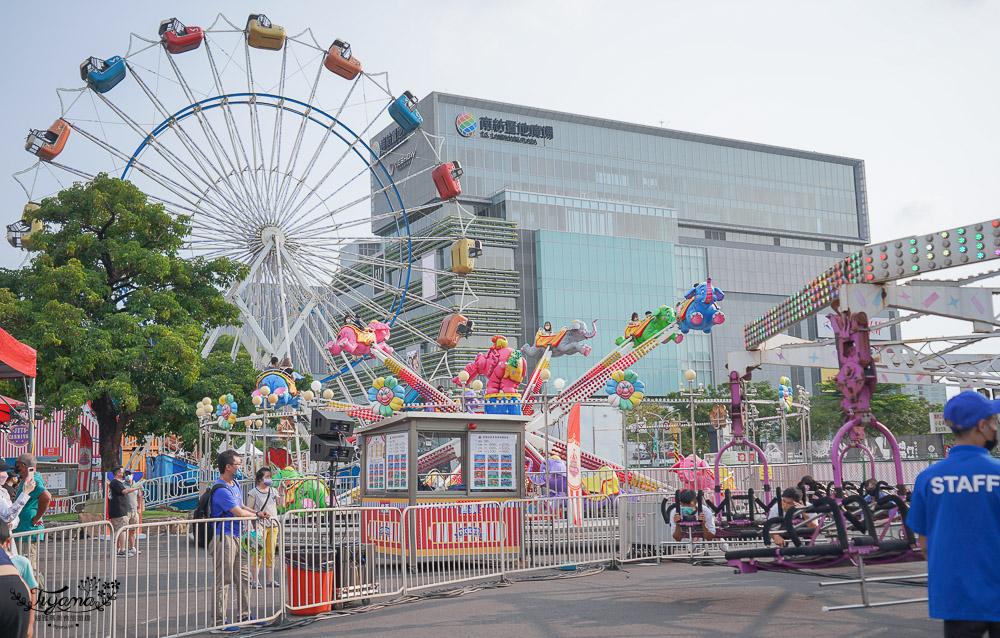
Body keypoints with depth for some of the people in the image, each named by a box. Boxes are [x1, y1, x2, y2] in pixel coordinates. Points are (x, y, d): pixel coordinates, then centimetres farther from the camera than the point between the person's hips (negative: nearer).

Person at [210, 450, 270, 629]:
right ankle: (219, 620, 4)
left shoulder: (235, 484, 14)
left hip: (236, 537, 10)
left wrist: (258, 513, 5)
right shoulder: (221, 489, -18)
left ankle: (245, 614, 24)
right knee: (223, 581, -3)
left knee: (244, 577, 14)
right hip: (224, 539, -10)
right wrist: (257, 515, -1)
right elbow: (239, 513, -18)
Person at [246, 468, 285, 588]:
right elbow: (249, 510, -5)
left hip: (273, 525, 6)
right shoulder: (254, 492, -3)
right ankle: (255, 581, -4)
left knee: (271, 553, 8)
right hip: (260, 525, -6)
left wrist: (281, 491, 3)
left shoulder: (273, 490, 14)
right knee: (258, 553, -8)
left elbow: (281, 504, 11)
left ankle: (270, 579, 13)